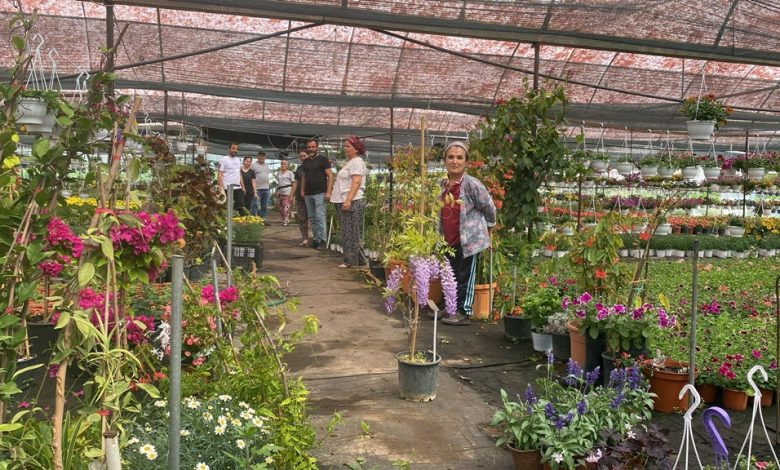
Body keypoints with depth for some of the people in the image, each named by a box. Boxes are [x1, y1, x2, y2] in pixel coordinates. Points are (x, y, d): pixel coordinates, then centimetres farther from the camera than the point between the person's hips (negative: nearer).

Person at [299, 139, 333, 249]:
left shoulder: (323, 159, -2)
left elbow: (330, 176, -7)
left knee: (319, 217, -11)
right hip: (308, 194, 7)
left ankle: (321, 240, -7)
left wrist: (328, 192, -15)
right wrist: (302, 190, 12)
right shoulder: (306, 161, 17)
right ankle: (315, 239, 13)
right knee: (312, 218, 8)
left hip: (320, 193, -7)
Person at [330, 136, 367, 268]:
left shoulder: (357, 162, -9)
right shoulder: (349, 162, 22)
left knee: (351, 232, -7)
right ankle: (351, 260, 14)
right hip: (343, 202, 10)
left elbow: (356, 183, -19)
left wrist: (348, 200, -26)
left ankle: (351, 261, -3)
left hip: (351, 202, -10)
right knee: (347, 232, 10)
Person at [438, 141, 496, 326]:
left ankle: (464, 312, 12)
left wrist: (487, 231, 4)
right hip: (449, 242, 7)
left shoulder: (472, 185, -15)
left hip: (469, 240, -7)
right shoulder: (442, 185, 5)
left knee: (465, 277, 1)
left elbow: (489, 208, -5)